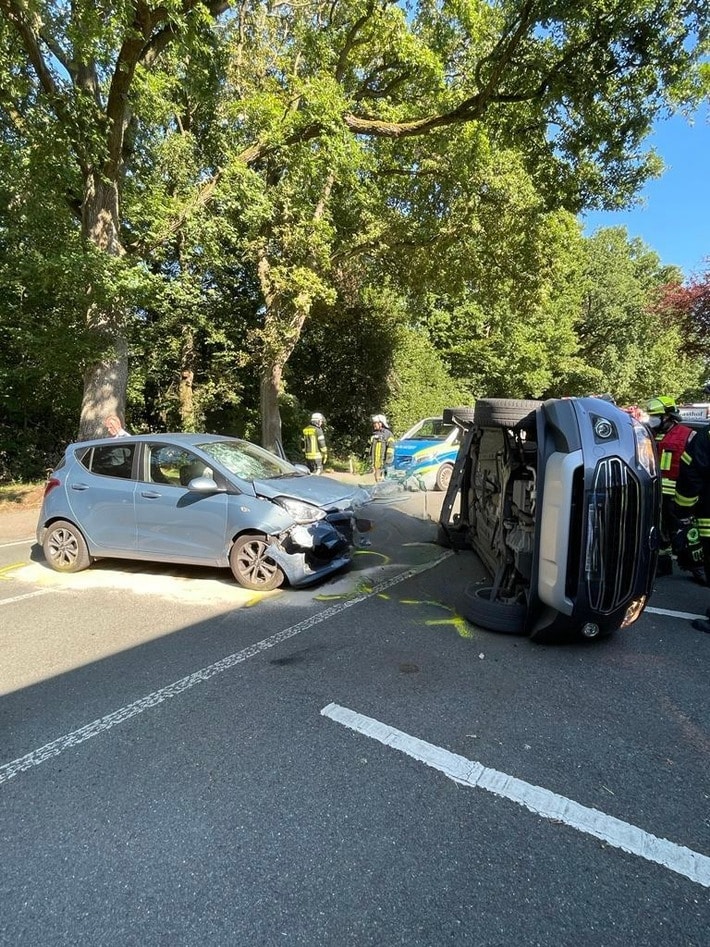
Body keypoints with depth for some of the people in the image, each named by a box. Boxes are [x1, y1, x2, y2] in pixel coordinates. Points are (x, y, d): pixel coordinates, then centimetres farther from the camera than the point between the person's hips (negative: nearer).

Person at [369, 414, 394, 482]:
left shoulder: (388, 434, -7)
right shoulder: (374, 435, 16)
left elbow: (390, 448, -13)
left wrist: (387, 462, -18)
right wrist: (371, 461, 19)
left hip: (383, 462, -7)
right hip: (375, 463, 7)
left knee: (384, 481, -11)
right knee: (377, 480, 9)